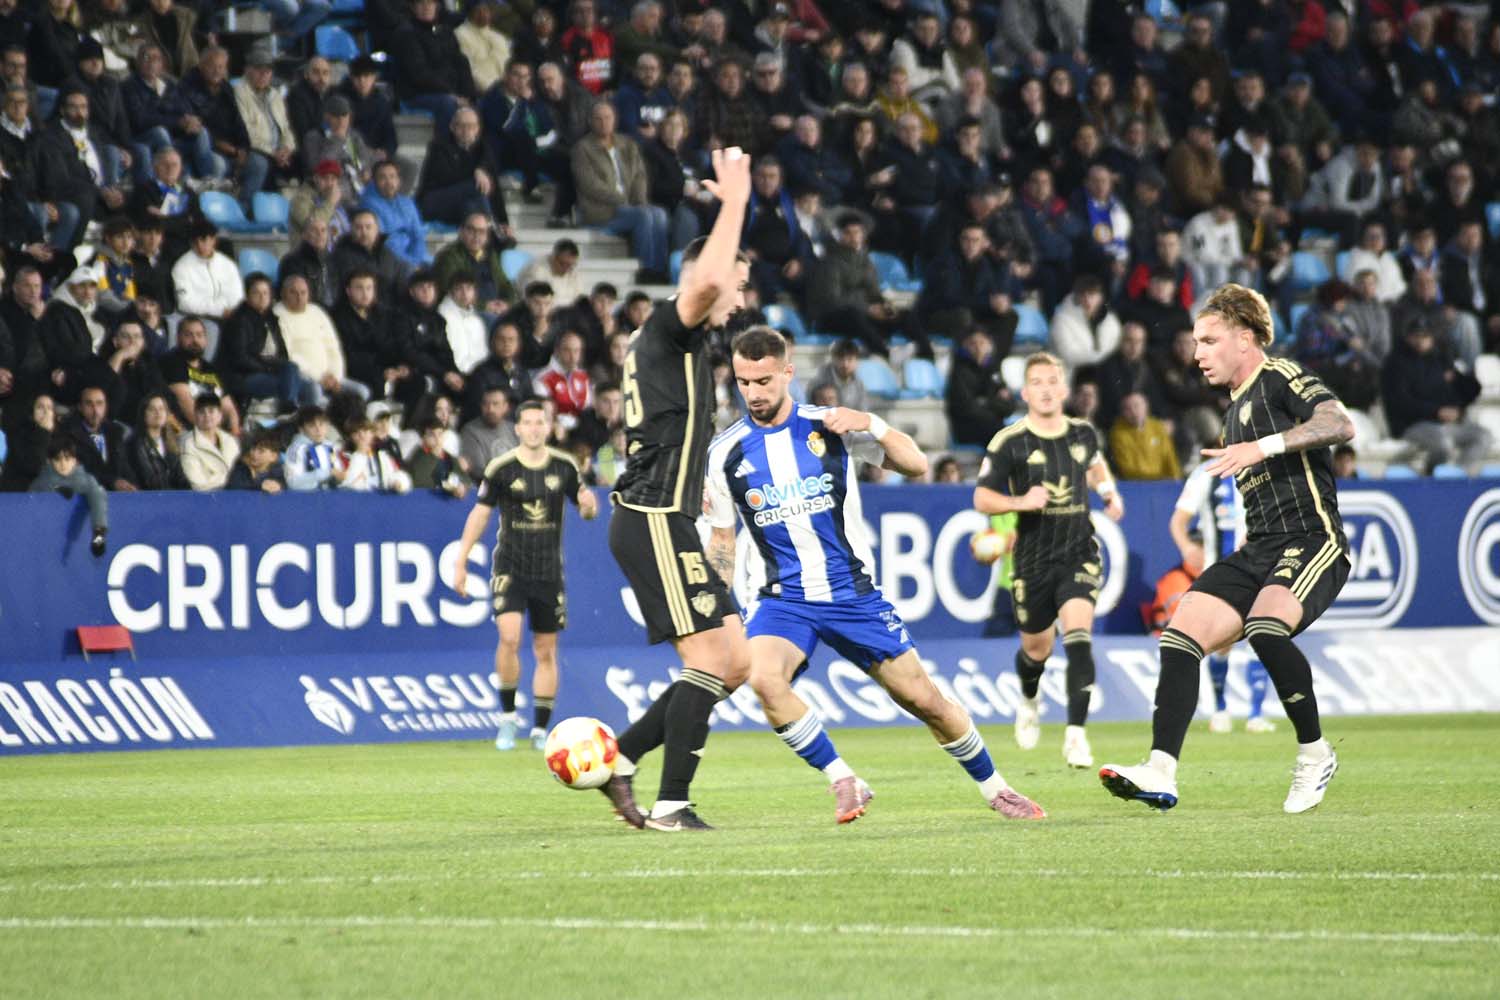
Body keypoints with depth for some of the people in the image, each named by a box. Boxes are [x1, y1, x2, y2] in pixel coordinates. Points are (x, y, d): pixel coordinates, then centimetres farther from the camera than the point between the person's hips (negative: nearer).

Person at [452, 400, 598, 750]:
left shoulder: (564, 467, 1)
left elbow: (586, 510, 11)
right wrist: (460, 561, -1)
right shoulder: (501, 468, -6)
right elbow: (480, 513, 2)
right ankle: (507, 717, -5)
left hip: (549, 570, 3)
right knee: (509, 637, -21)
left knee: (546, 652, 5)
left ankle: (540, 730, 15)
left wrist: (589, 506, -14)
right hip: (509, 567, -3)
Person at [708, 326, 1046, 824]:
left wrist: (872, 425, -18)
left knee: (923, 699, 3)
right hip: (785, 599, 0)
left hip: (853, 592, 0)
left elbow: (916, 465, -2)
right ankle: (845, 783, -15)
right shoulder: (726, 453, -1)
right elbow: (722, 541, 8)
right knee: (764, 678, -29)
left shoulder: (831, 426, -3)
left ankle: (993, 787, 25)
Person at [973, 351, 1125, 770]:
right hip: (1033, 561, -1)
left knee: (1078, 637, -20)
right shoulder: (1009, 443, -8)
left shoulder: (1083, 433, 4)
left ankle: (1076, 735, -22)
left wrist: (1110, 492, 12)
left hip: (1079, 554, 1)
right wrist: (1021, 502, -23)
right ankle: (1029, 701, 48)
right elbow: (981, 499, -6)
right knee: (1036, 648, 12)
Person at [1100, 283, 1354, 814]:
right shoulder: (1238, 409, 24)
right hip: (1259, 550, 9)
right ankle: (1161, 774, -20)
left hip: (1313, 541, -9)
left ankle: (1314, 754, -13)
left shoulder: (1280, 377, -3)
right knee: (1181, 632, -12)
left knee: (1266, 628, -34)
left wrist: (1263, 446, -28)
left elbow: (1340, 424, -22)